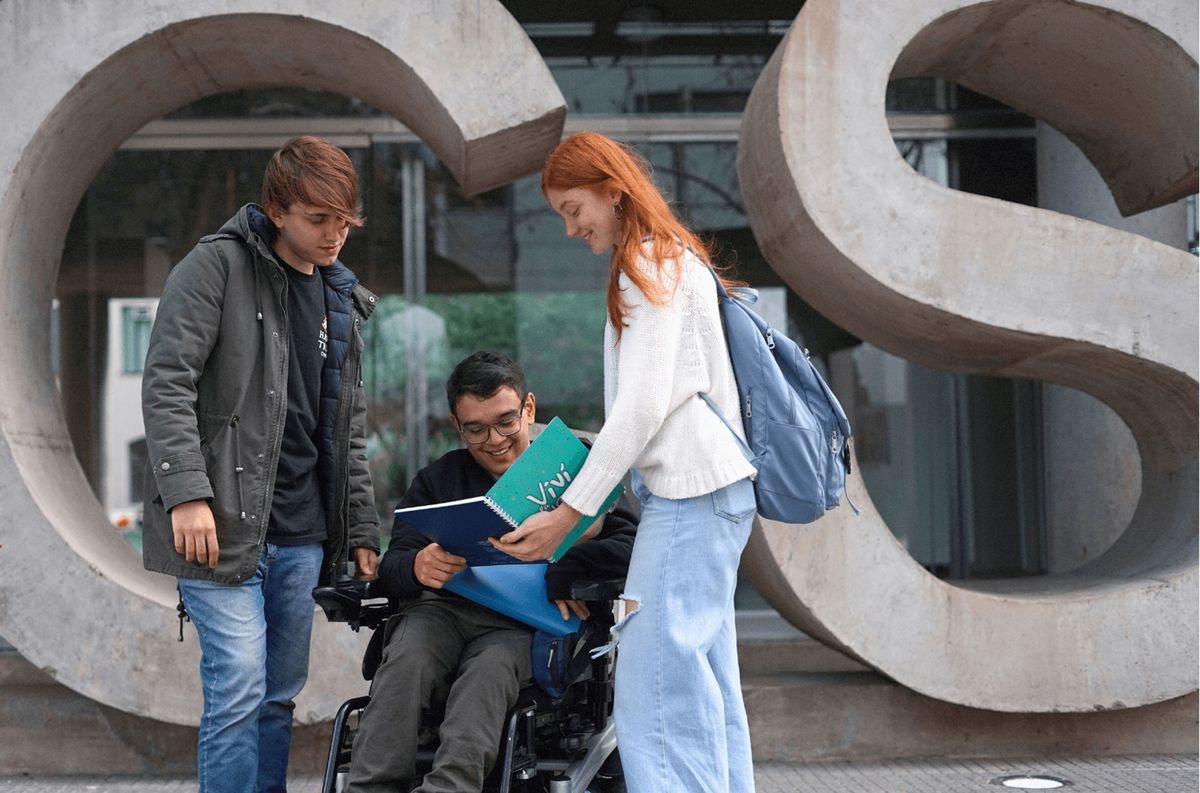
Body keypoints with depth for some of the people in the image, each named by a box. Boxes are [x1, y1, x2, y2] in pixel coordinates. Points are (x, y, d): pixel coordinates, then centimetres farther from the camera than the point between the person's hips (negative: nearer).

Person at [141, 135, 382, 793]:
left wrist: (362, 531, 16)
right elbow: (166, 383, -14)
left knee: (280, 693, 9)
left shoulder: (343, 300, 17)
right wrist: (186, 492, -23)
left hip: (301, 532, 7)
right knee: (240, 686, -12)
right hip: (221, 522, -6)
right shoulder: (219, 266, -5)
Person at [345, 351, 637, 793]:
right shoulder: (438, 479, 20)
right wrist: (416, 568, -17)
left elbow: (629, 546, -3)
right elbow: (391, 570, 9)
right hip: (443, 608, 3)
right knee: (406, 660, -31)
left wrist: (559, 572, -21)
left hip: (523, 624, -2)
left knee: (489, 669, -36)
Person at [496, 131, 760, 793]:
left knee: (655, 687, -15)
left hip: (691, 491, -10)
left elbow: (643, 404, -15)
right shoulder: (671, 258, 23)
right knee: (706, 688, 8)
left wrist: (568, 512, -15)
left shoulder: (649, 263, -6)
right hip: (705, 489, 10)